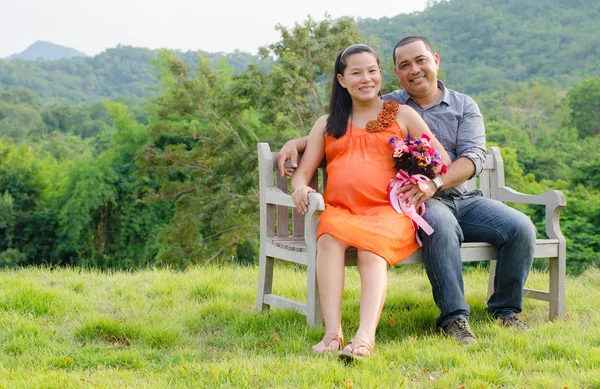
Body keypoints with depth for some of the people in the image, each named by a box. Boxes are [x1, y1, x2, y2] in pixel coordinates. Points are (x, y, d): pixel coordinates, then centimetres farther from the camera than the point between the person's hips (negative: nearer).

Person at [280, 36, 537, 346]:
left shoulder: (464, 106, 13)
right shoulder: (386, 108, 12)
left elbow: (473, 157, -3)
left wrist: (434, 183, -22)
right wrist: (296, 142, -4)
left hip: (462, 197, 3)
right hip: (416, 203, -3)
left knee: (521, 228, -20)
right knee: (440, 223, -39)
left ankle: (504, 310, 0)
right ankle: (453, 317, -32)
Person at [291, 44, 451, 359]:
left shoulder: (402, 115, 19)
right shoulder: (327, 124, 25)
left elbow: (442, 161, 15)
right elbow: (303, 172, 18)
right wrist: (301, 188, -6)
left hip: (388, 213, -1)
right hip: (339, 211, 2)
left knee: (372, 251, -35)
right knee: (330, 237, -35)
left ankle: (365, 337, -53)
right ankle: (332, 334, -45)